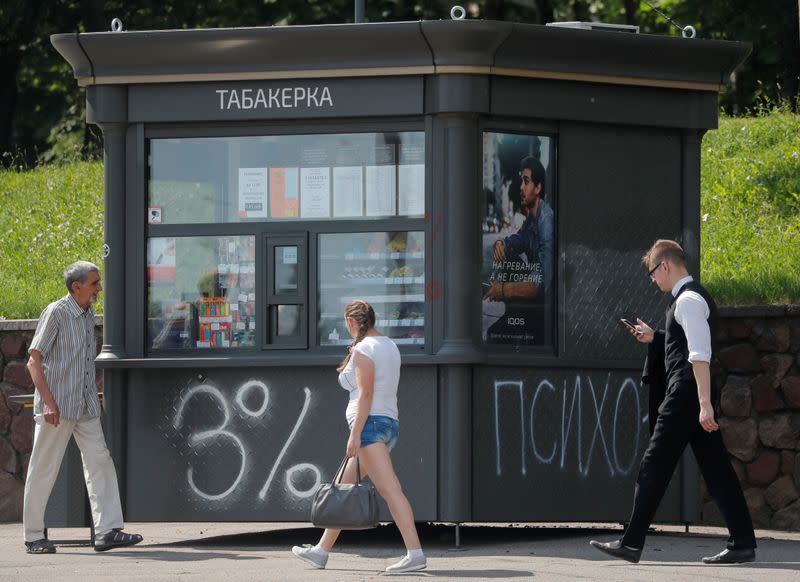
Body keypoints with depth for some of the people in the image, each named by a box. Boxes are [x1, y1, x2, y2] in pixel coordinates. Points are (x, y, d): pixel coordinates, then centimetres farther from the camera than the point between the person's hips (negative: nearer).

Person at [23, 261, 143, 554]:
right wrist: (48, 402, -19)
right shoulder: (55, 313, -10)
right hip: (57, 407, -7)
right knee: (43, 469, 0)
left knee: (99, 462, -4)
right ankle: (33, 536, 8)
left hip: (85, 406, 7)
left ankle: (107, 530, -9)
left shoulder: (88, 314, 13)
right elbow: (34, 361, -12)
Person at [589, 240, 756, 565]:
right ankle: (742, 542, 6)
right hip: (696, 397, 10)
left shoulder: (688, 301, -13)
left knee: (655, 467, -7)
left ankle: (631, 544, -5)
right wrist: (655, 338, 22)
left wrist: (704, 403, -27)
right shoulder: (693, 297, 18)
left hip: (685, 395, -10)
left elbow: (700, 355, -22)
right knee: (715, 468, 8)